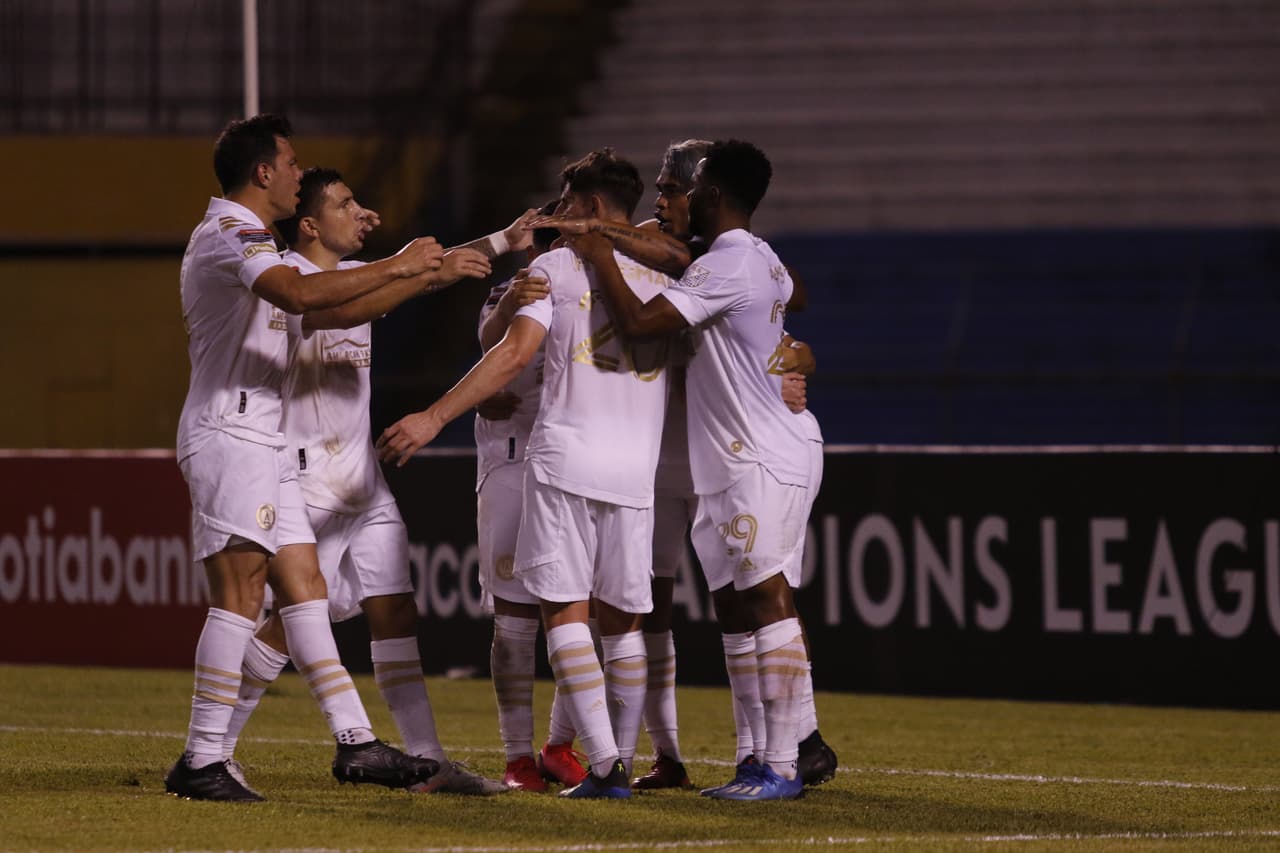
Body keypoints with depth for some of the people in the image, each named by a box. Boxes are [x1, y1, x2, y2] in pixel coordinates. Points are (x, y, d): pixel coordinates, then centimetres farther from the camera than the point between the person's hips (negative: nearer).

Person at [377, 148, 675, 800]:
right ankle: (620, 764, 8)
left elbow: (515, 353, -8)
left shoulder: (556, 266, 2)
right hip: (637, 470, 4)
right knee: (622, 621, 11)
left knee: (564, 612, -2)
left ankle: (604, 764, -14)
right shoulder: (663, 279, 14)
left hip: (565, 458, -4)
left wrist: (434, 417, -9)